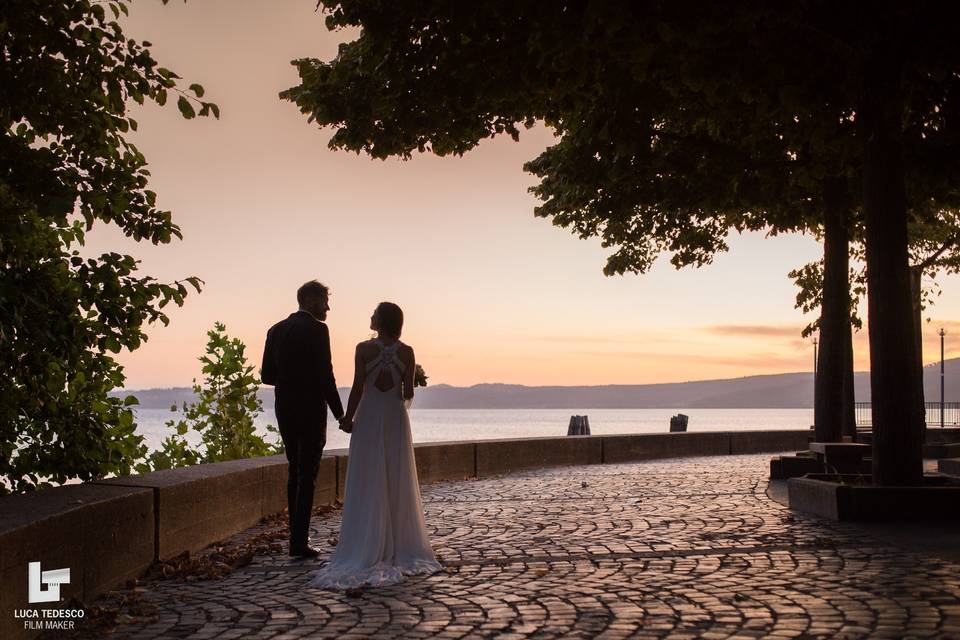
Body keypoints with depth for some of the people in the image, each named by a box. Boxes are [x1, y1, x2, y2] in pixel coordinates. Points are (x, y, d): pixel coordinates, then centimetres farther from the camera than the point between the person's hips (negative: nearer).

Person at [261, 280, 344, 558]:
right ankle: (299, 542, -2)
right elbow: (325, 375, -16)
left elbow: (267, 375, 7)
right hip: (311, 411, -6)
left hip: (284, 410, 6)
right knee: (307, 475, -1)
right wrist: (340, 413, -9)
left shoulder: (276, 330, 8)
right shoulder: (316, 329, -11)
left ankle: (297, 533, 25)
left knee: (295, 471, 18)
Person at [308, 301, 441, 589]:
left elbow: (357, 388, -10)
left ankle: (367, 552, 4)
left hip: (368, 419, -2)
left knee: (367, 486, 3)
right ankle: (399, 547, 15)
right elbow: (409, 392, -4)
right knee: (397, 485, 10)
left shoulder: (364, 349, -10)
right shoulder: (407, 352, -3)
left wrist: (348, 418, 3)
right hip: (396, 420, 2)